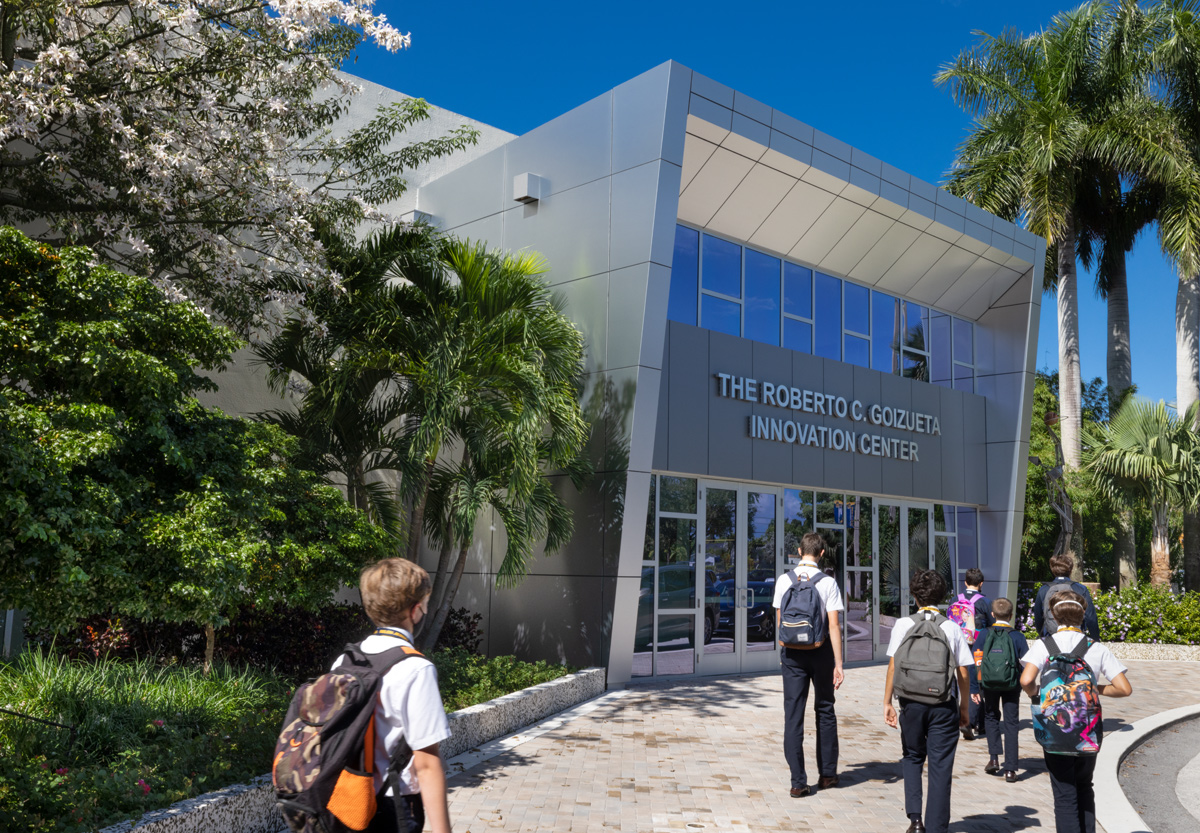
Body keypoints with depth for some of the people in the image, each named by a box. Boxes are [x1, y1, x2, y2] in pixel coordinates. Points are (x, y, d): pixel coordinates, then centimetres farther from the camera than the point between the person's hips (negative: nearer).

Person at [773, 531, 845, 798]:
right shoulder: (828, 583, -7)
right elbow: (834, 625, -10)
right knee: (825, 710, 16)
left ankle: (798, 782, 1)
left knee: (793, 714, 2)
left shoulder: (784, 580, -1)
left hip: (792, 653, 1)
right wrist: (838, 664, -7)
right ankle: (827, 774, 23)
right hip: (821, 651, -1)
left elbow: (779, 621, 6)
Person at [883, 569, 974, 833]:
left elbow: (893, 666, -5)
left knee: (912, 758, 20)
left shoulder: (903, 625, -2)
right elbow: (963, 673, 0)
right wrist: (964, 707, 12)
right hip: (944, 704, 0)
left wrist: (887, 702, 2)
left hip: (911, 702, 0)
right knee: (940, 767, 8)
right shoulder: (952, 628, -1)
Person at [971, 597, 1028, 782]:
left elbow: (974, 663, -6)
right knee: (1011, 724, 7)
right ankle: (1010, 769, 4)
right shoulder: (1017, 636, -7)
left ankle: (994, 758, 10)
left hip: (989, 685, 1)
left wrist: (974, 688, 0)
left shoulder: (983, 635, -6)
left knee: (991, 718, 21)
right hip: (1012, 686, 0)